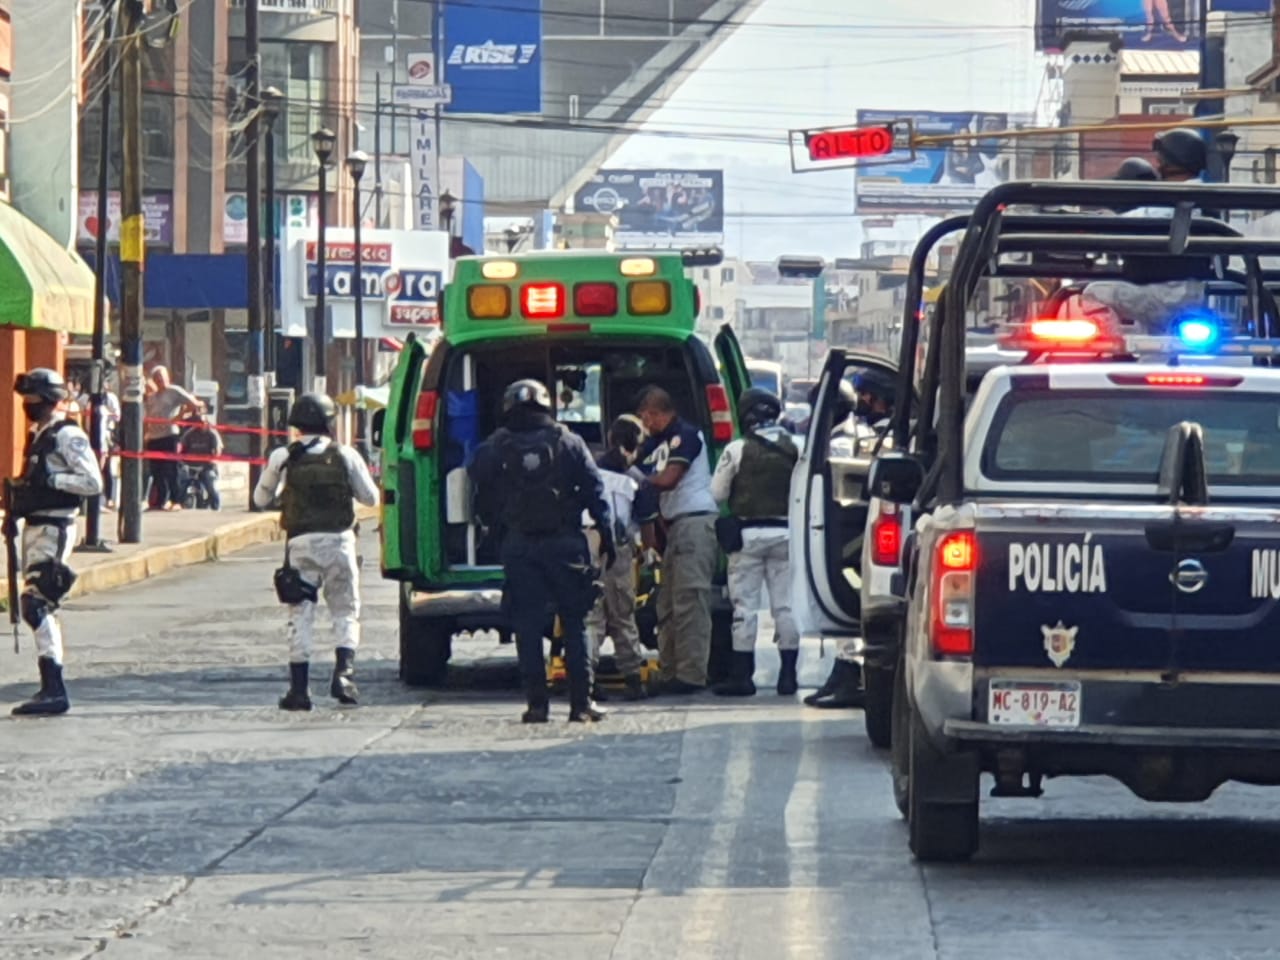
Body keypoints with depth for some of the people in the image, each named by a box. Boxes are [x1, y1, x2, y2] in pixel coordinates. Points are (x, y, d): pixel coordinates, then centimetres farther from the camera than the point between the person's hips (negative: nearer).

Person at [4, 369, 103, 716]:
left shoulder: (67, 436, -11)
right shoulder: (38, 436, 17)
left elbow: (93, 482, -18)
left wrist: (51, 480, -21)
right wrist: (15, 509, 14)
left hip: (54, 528, -10)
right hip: (35, 527, 10)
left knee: (36, 604, -17)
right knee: (40, 607, 12)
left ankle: (53, 690, -19)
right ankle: (51, 688, 18)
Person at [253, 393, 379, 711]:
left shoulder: (282, 458, 0)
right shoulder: (346, 456, 0)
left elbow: (261, 500, 9)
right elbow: (370, 497, 7)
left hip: (301, 543, 0)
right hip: (339, 541, 0)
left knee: (300, 616, 5)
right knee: (346, 612, 10)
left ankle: (299, 688, 1)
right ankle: (344, 672, -10)